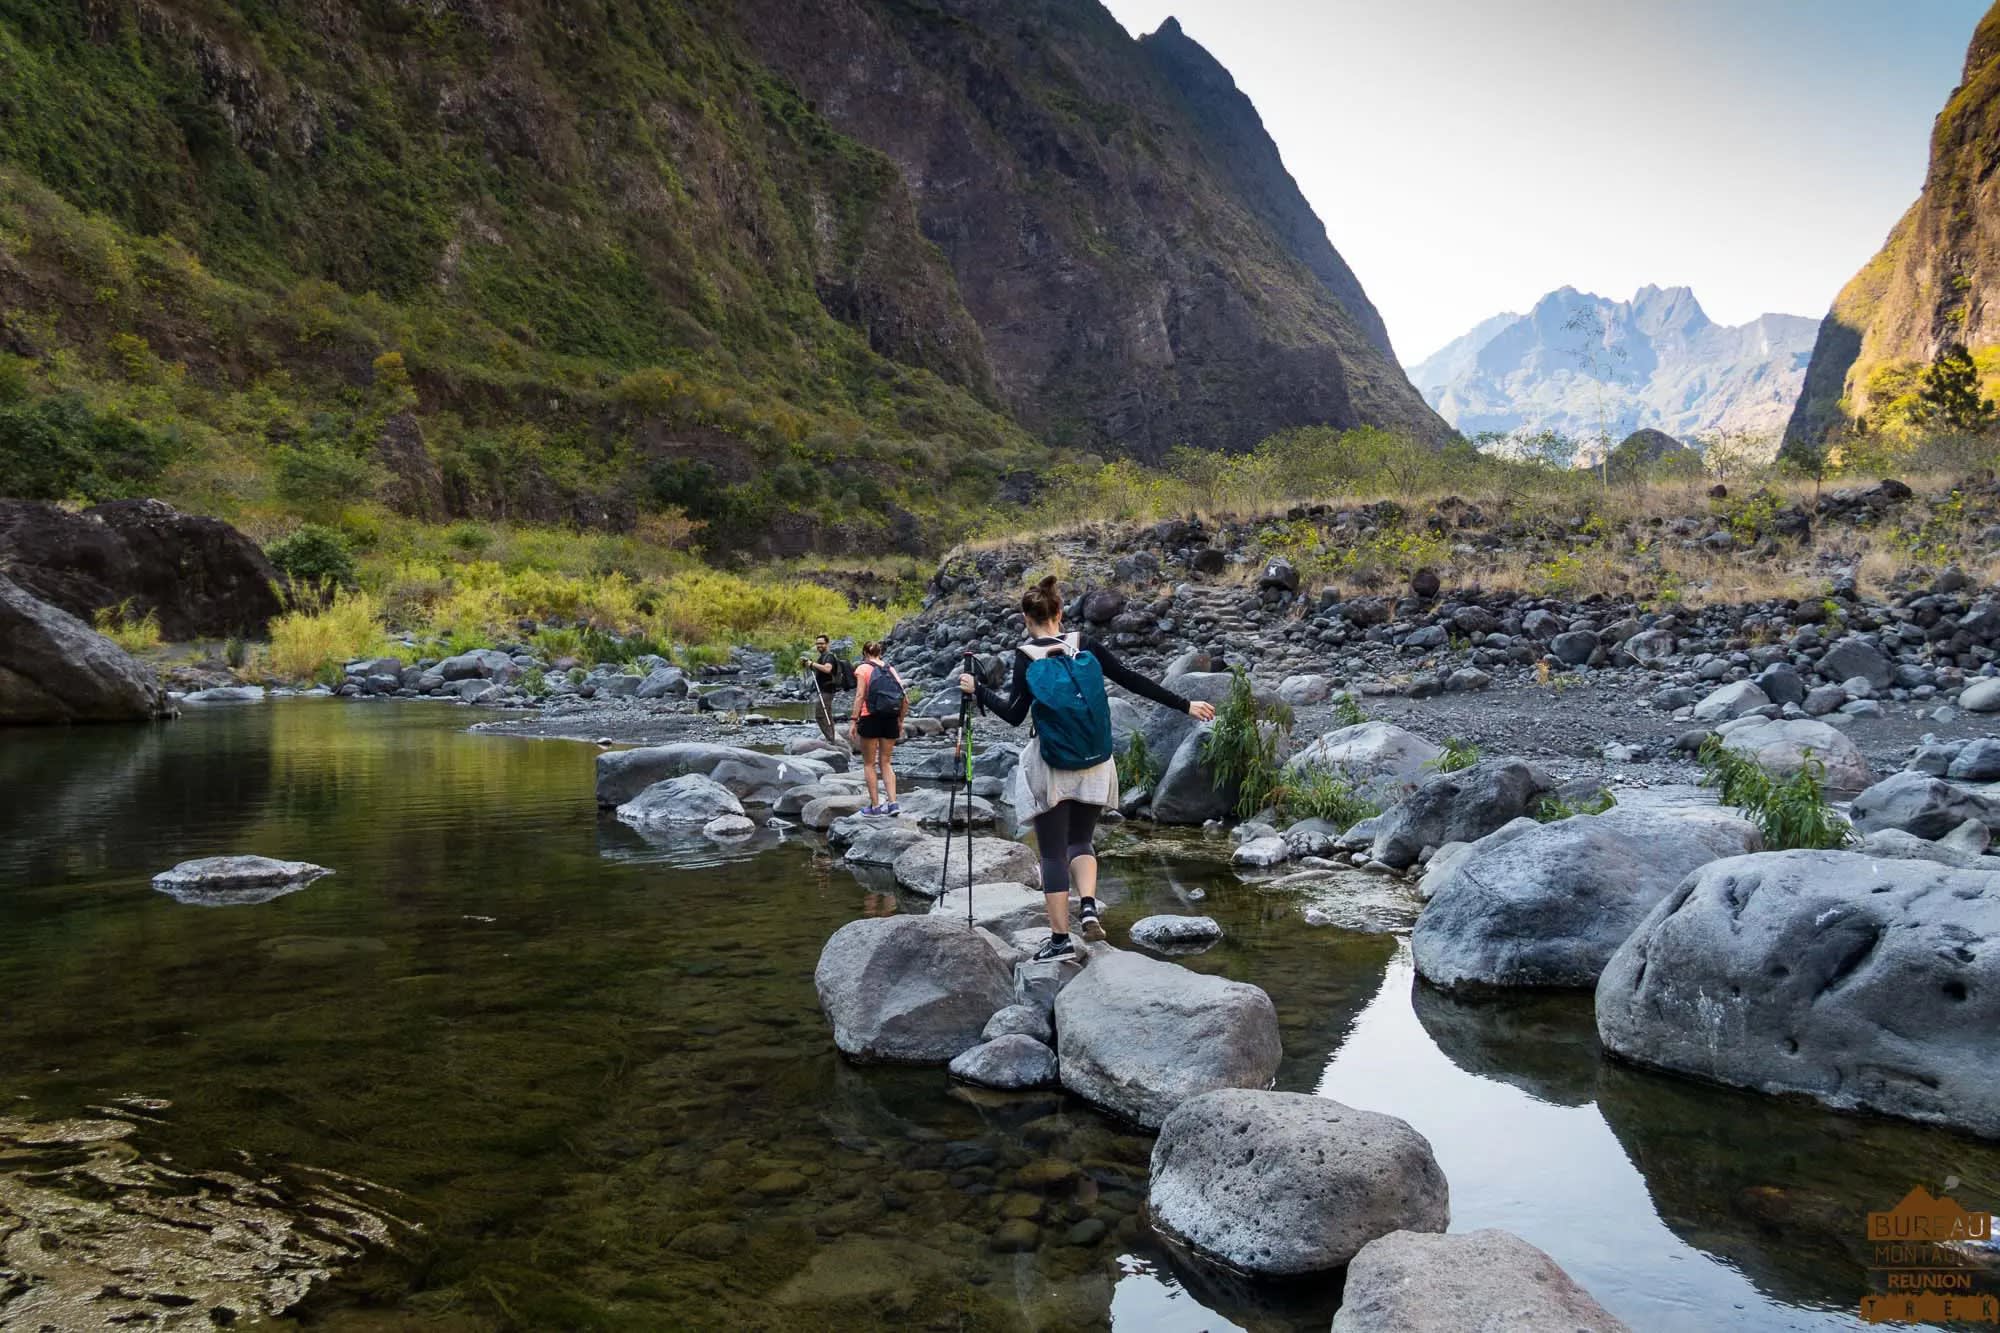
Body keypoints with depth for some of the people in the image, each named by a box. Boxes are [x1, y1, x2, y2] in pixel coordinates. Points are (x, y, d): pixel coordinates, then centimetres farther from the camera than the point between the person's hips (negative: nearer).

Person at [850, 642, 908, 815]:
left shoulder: (863, 669, -1)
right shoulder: (891, 669, 12)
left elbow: (860, 695, -12)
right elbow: (905, 699, 8)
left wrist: (854, 721, -11)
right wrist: (900, 721, 16)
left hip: (870, 718, -4)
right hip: (890, 719, 4)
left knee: (869, 764, 9)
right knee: (886, 763, 14)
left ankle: (875, 805, 9)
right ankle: (892, 803, 3)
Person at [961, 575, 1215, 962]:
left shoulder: (1026, 657, -5)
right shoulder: (1086, 646, 2)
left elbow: (1014, 714, -10)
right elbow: (1134, 681, 1)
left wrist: (978, 690, 4)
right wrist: (1185, 705, 6)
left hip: (1051, 768, -3)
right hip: (1094, 765, 3)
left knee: (1053, 851, 4)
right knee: (1080, 840, 18)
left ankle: (1060, 939, 4)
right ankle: (1089, 906, -5)